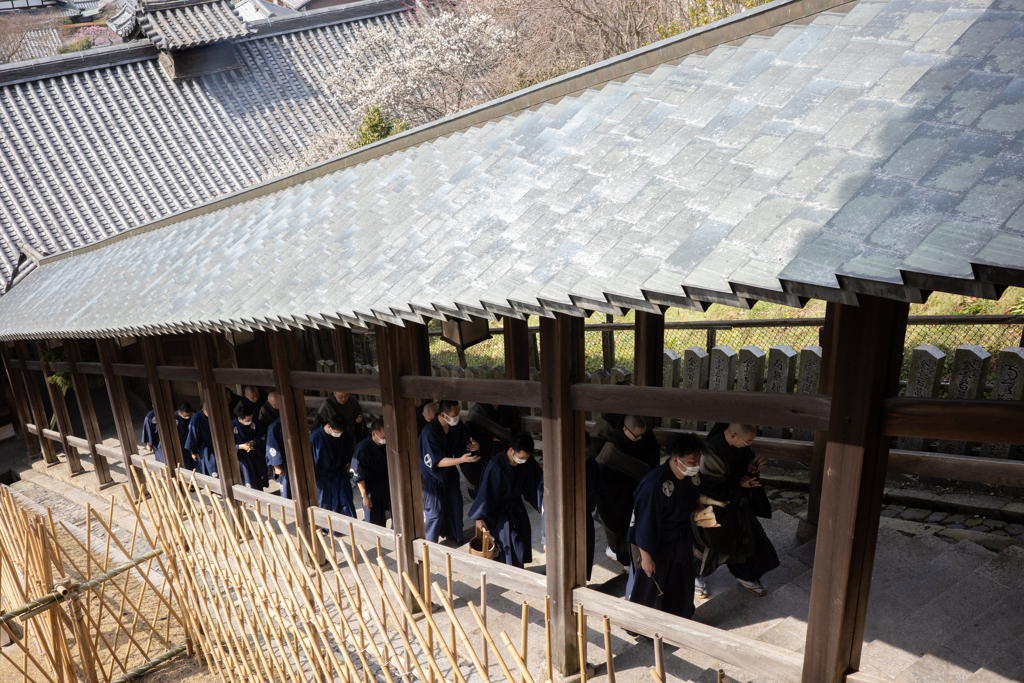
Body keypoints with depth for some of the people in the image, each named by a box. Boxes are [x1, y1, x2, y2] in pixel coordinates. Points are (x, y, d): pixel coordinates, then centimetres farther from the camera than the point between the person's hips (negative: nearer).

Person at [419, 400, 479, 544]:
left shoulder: (457, 426, -13)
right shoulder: (429, 432, -32)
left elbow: (465, 443, 1)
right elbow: (438, 461, -32)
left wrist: (474, 446, -24)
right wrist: (461, 460, -44)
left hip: (450, 472, 6)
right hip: (433, 476, -6)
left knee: (455, 504, 20)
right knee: (435, 512, 6)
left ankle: (452, 534, 45)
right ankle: (430, 543, 29)